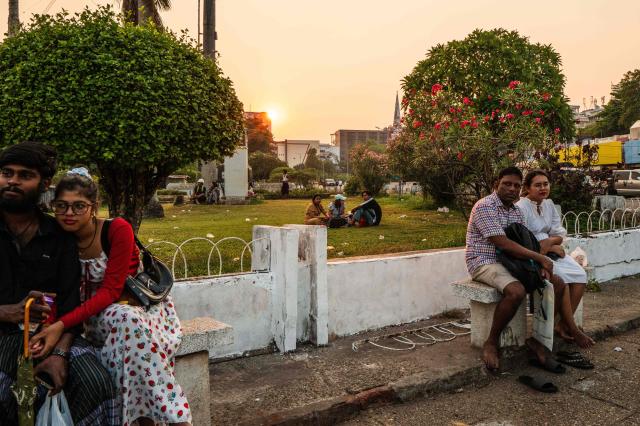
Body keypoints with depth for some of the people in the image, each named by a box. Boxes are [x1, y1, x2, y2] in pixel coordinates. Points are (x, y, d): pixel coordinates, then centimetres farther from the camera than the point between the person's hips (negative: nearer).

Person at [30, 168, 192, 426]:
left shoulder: (117, 230, -16)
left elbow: (110, 291, -19)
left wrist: (62, 324, -30)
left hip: (138, 305, -2)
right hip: (97, 317, 2)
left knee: (128, 320, -37)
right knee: (123, 318, -32)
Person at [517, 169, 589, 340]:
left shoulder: (549, 204, 11)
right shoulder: (521, 207, -13)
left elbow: (559, 233, 8)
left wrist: (550, 241, -17)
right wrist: (553, 247, -14)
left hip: (551, 251, 7)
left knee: (580, 276, -13)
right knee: (563, 278, -25)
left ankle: (563, 324, -7)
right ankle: (570, 326, -5)